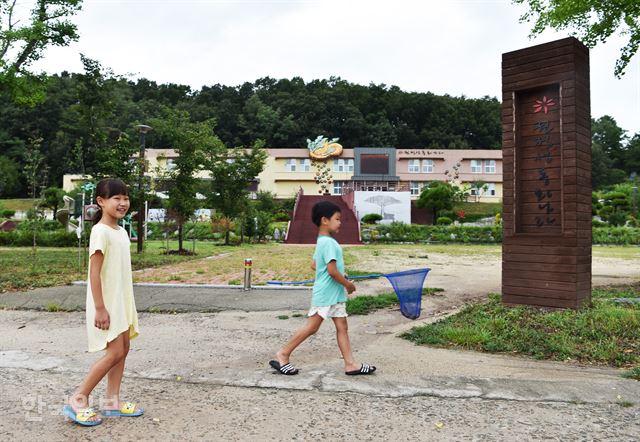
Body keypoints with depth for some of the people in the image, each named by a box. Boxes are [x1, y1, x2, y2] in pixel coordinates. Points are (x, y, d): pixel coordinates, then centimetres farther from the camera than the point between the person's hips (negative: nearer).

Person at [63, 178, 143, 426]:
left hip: (122, 302, 9)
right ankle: (78, 400, 7)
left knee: (123, 349, 10)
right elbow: (94, 273, -20)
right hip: (106, 304, -9)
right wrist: (100, 308, -21)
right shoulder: (101, 231, -17)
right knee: (115, 353, -7)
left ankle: (112, 401, 20)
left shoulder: (121, 231, 10)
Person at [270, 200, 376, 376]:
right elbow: (332, 270, -25)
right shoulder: (329, 243, -19)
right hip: (325, 294, -10)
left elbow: (314, 265, 18)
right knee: (311, 327, -2)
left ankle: (350, 364, 11)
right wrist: (348, 284, -11)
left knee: (342, 327, 8)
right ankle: (282, 356, 8)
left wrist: (341, 277, 17)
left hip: (335, 294, 10)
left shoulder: (322, 241, 12)